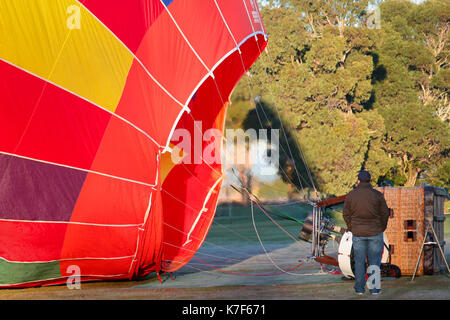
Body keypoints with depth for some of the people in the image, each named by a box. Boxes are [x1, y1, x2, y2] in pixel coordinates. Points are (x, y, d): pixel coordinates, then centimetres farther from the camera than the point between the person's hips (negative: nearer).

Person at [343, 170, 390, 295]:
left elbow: (346, 214, 2)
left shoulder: (351, 195, -4)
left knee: (359, 261, 9)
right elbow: (385, 213, -2)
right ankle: (374, 288, 7)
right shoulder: (378, 195, -7)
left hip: (358, 233, 1)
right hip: (375, 233, -1)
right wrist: (382, 228, 13)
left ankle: (360, 288, 11)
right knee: (374, 261, 6)